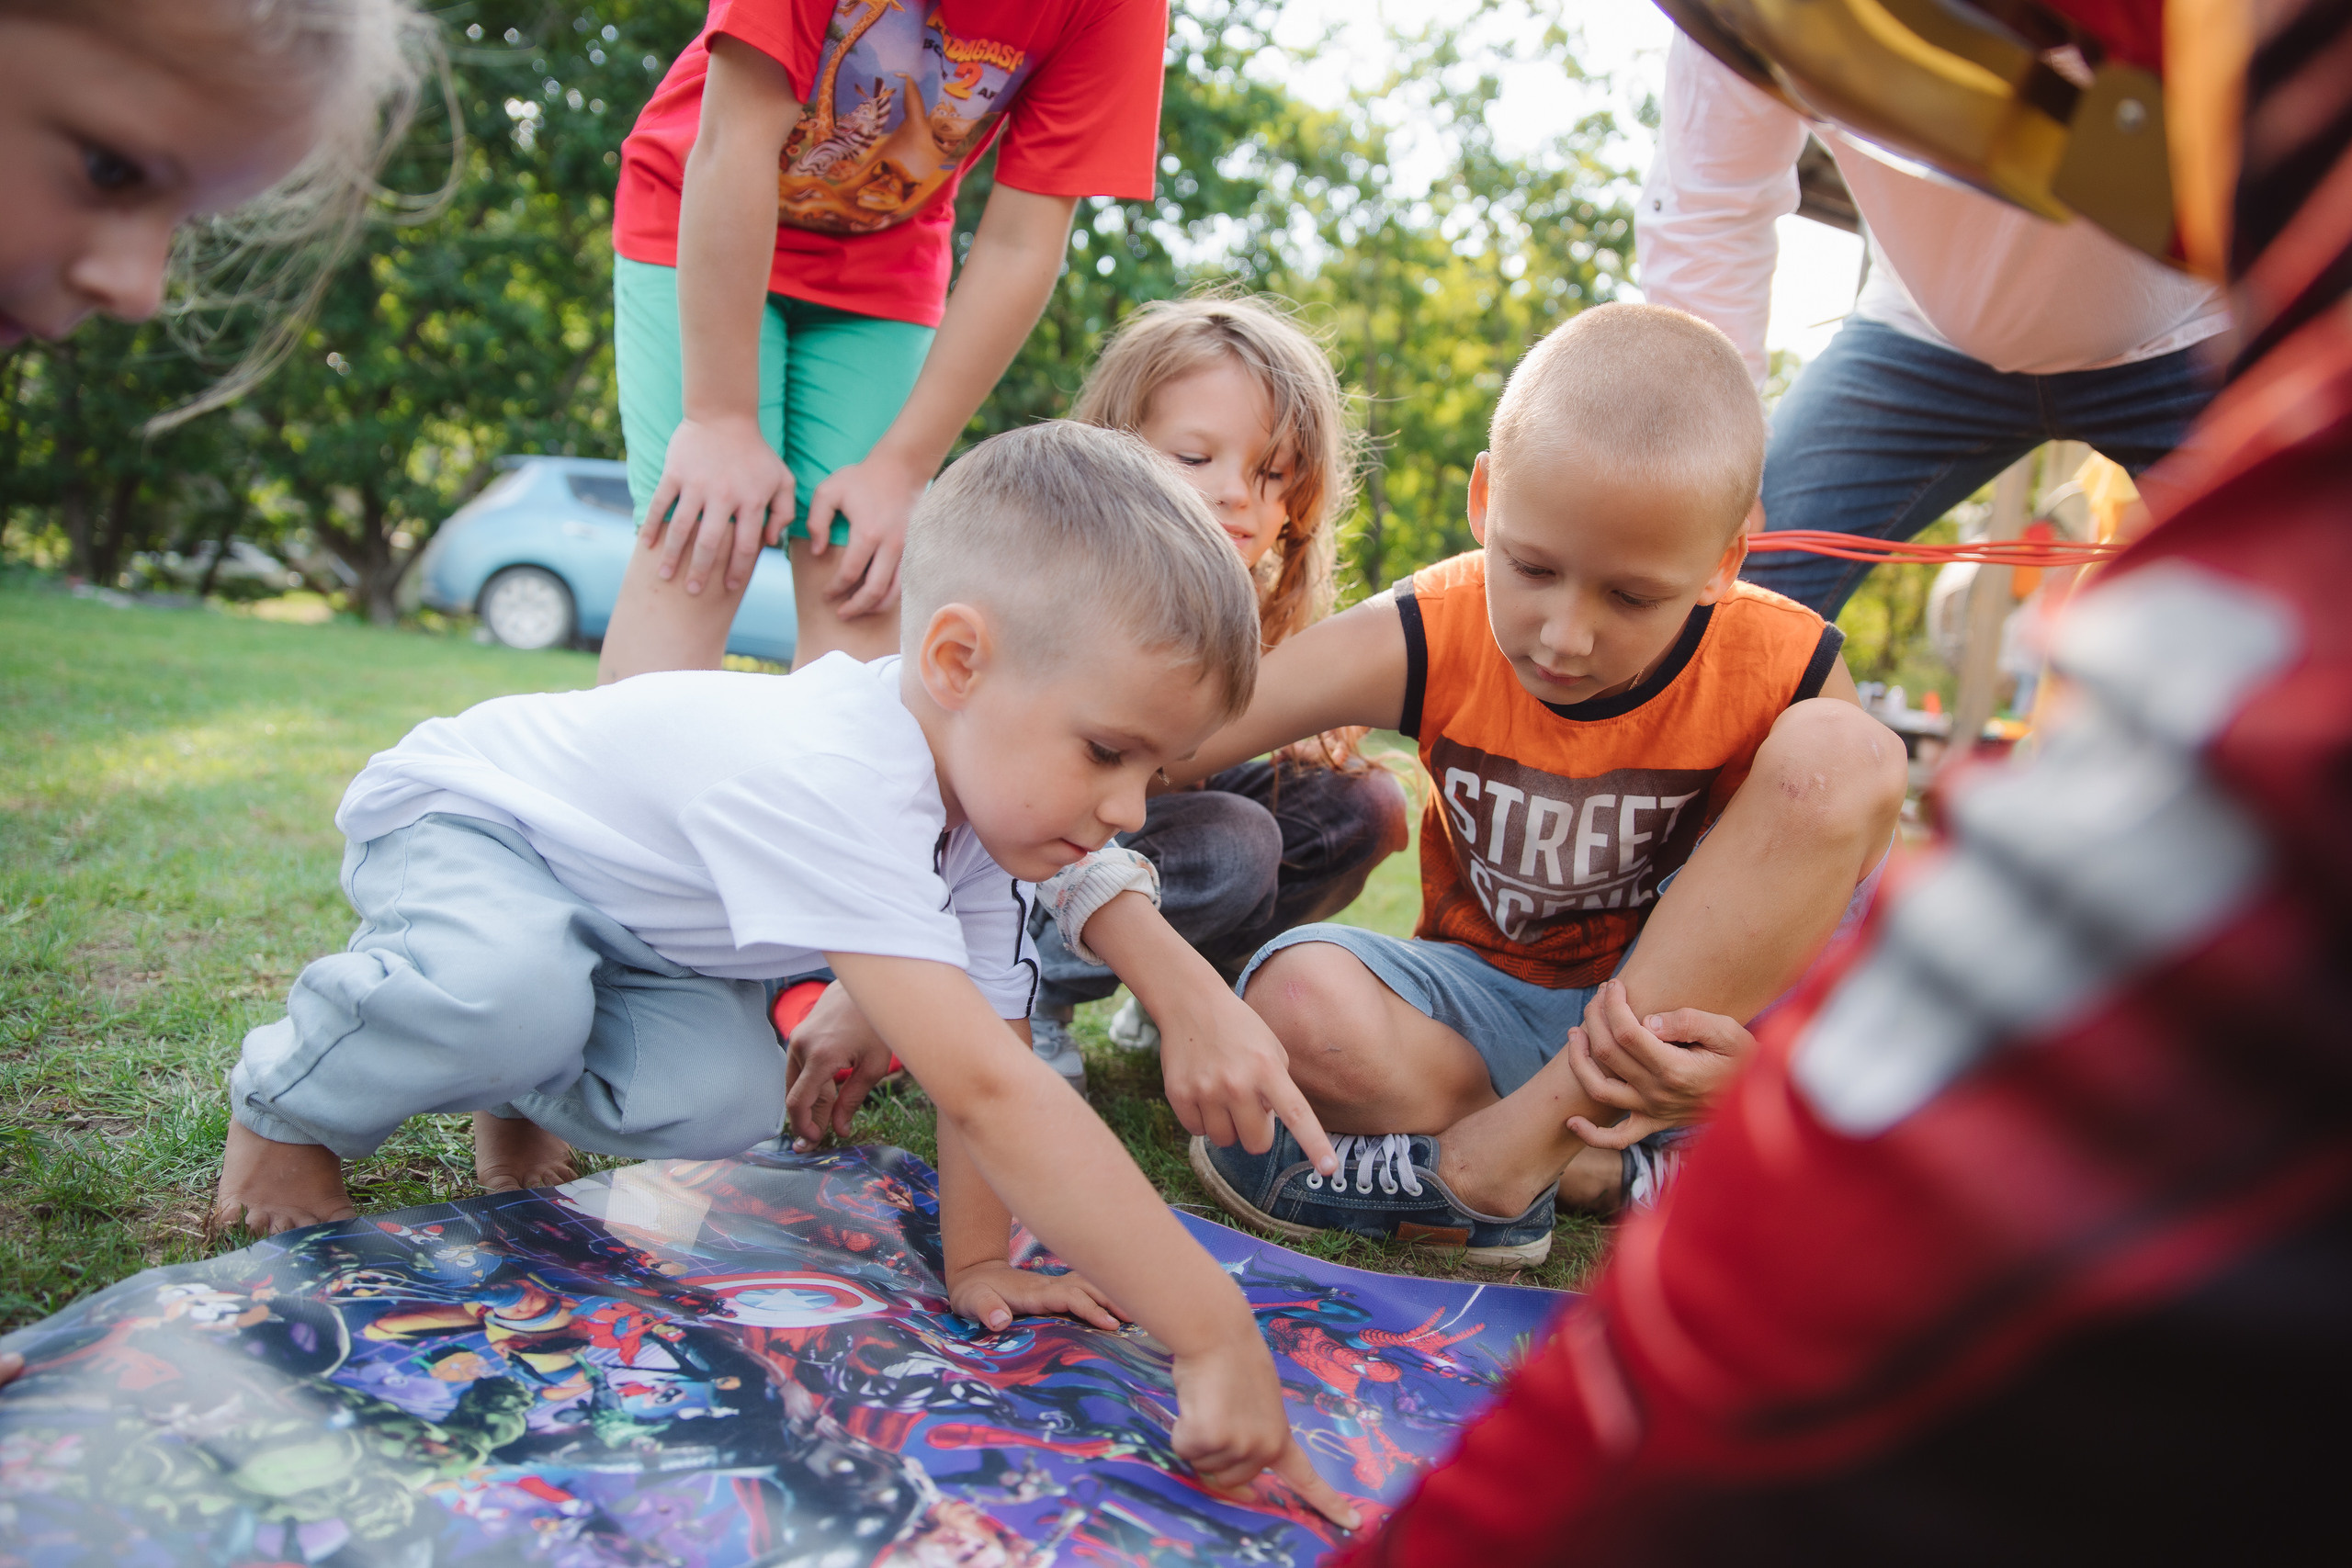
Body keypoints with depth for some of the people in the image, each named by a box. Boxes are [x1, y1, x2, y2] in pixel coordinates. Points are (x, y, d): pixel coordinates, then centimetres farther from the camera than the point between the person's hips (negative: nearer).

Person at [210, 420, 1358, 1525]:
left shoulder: (987, 781, -17)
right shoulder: (833, 788, -46)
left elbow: (991, 1052, -9)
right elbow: (988, 1090, -52)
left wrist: (977, 1261, -13)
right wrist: (1216, 1336, -50)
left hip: (632, 911, 7)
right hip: (456, 812, -6)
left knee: (725, 1099, -17)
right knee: (510, 988, -37)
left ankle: (519, 1088, 16)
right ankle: (292, 1097, -4)